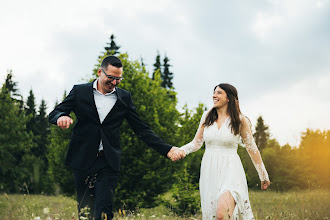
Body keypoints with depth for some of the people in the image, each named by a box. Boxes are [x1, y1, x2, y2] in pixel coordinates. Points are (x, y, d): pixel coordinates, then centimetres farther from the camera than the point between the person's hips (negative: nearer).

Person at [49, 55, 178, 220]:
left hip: (108, 163, 0)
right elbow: (54, 114, 5)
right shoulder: (80, 91, 5)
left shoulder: (124, 98, 9)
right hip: (83, 161, 0)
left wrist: (167, 150, 1)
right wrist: (61, 117, -21)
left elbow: (141, 129, 10)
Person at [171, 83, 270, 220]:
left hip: (230, 171, -4)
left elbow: (252, 148, 6)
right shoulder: (207, 117, 9)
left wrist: (263, 176, 11)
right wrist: (181, 150, -10)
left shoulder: (240, 120, -1)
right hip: (209, 171, 4)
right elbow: (196, 143, 11)